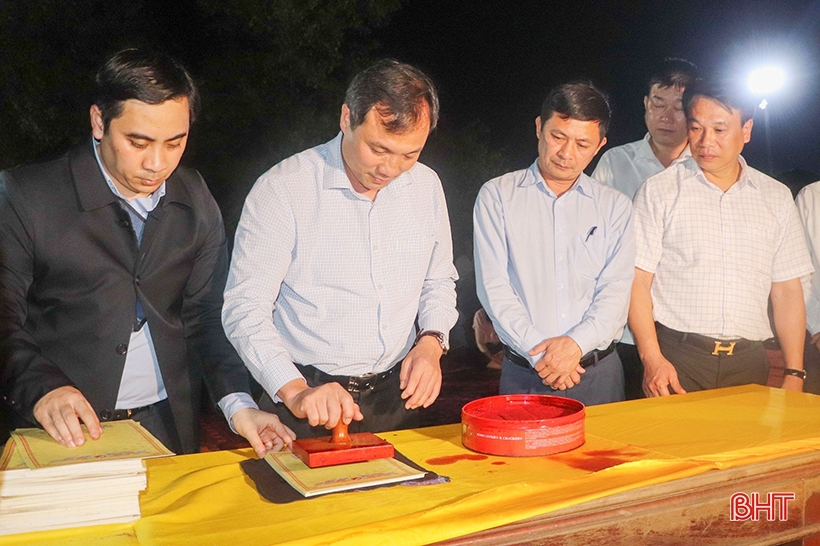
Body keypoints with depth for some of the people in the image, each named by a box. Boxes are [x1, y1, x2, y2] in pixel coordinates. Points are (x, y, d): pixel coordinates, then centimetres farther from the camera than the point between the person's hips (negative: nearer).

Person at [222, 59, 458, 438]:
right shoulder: (282, 189, -14)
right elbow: (244, 309, -15)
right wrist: (295, 392, -27)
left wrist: (431, 342, -5)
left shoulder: (426, 186, 1)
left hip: (397, 396, 4)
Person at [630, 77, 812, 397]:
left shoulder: (777, 198, 10)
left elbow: (787, 290, 11)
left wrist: (794, 373, 5)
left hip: (749, 363, 3)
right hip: (675, 359, -3)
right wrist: (651, 358, -14)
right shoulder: (658, 191, 0)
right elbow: (637, 282, -5)